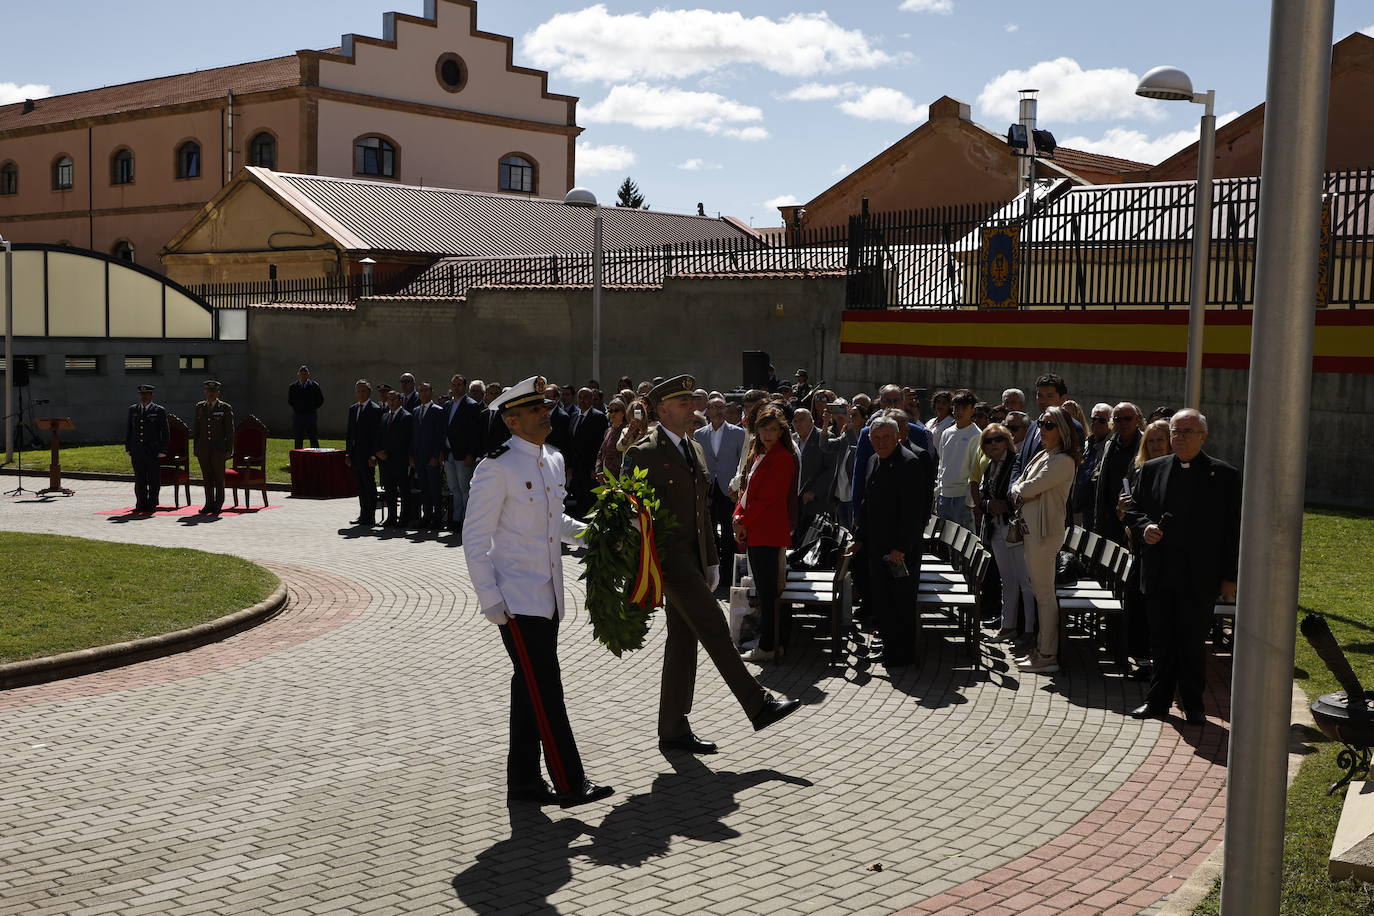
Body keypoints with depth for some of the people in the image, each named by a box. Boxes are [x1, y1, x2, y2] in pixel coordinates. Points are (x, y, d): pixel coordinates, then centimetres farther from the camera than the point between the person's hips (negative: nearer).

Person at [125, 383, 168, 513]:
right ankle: (141, 504, 11)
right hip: (137, 452, 3)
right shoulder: (133, 410, 13)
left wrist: (162, 450, -5)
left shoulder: (159, 411, 2)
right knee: (139, 480, 5)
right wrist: (128, 448, 9)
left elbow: (165, 432, 1)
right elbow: (128, 430, 16)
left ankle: (152, 504, 7)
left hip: (153, 452, -3)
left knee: (154, 480, 0)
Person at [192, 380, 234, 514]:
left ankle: (218, 505, 7)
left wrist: (229, 449, -5)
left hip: (218, 448, -3)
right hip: (203, 448, 3)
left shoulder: (225, 408, 2)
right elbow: (196, 429, 14)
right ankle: (209, 504, 11)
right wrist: (195, 448, 9)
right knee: (207, 478, 6)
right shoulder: (199, 407, 12)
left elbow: (230, 430, 0)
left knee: (219, 478, 0)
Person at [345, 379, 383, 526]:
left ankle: (370, 517, 0)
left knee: (369, 485, -4)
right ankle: (363, 515, 17)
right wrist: (348, 453, 10)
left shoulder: (375, 410, -7)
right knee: (360, 486, 11)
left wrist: (373, 455, -15)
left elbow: (377, 434, -11)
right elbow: (349, 433, 17)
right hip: (355, 454, 7)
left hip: (367, 454, -7)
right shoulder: (352, 409, 15)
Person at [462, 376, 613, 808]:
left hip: (548, 595, 8)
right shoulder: (496, 467, -13)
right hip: (517, 599, -8)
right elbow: (475, 537, -13)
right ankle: (569, 784, 1)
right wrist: (489, 598, -16)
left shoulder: (553, 461, 10)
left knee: (529, 689, 14)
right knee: (545, 690, -6)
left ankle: (523, 781, 23)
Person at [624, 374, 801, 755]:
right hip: (665, 555, -8)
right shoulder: (643, 453, -8)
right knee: (713, 627, -11)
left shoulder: (695, 449, 16)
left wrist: (711, 561, 20)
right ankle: (758, 705, -6)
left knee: (683, 641, 10)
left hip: (692, 555, 8)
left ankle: (673, 730, 16)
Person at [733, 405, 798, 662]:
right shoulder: (759, 455, 17)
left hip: (769, 532, -9)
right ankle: (776, 641, 19)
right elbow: (748, 489, 17)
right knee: (763, 589, 12)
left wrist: (744, 521, -10)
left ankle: (767, 647, 0)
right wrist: (739, 517, 1)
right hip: (754, 532, 9)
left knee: (767, 590, -5)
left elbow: (769, 497, -15)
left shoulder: (783, 458, -11)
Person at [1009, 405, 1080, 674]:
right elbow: (1017, 487, 14)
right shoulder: (1042, 455, 15)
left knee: (1044, 594, -4)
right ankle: (1042, 648, 22)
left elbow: (1029, 489, -20)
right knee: (1040, 591, 14)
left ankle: (1047, 657, 2)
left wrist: (1019, 490, 0)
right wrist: (1020, 491, -6)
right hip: (1031, 529, 9)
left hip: (1045, 532, -9)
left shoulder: (1063, 461, -14)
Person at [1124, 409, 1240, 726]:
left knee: (1194, 643, 5)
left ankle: (1193, 704, 17)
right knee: (1161, 640, 10)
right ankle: (1158, 699, 21)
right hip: (1159, 574, 3)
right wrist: (1144, 527, -8)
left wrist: (1229, 577, -4)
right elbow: (1132, 509, 15)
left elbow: (1233, 529, 0)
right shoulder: (1152, 469, 8)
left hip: (1199, 577, -3)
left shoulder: (1224, 475, 0)